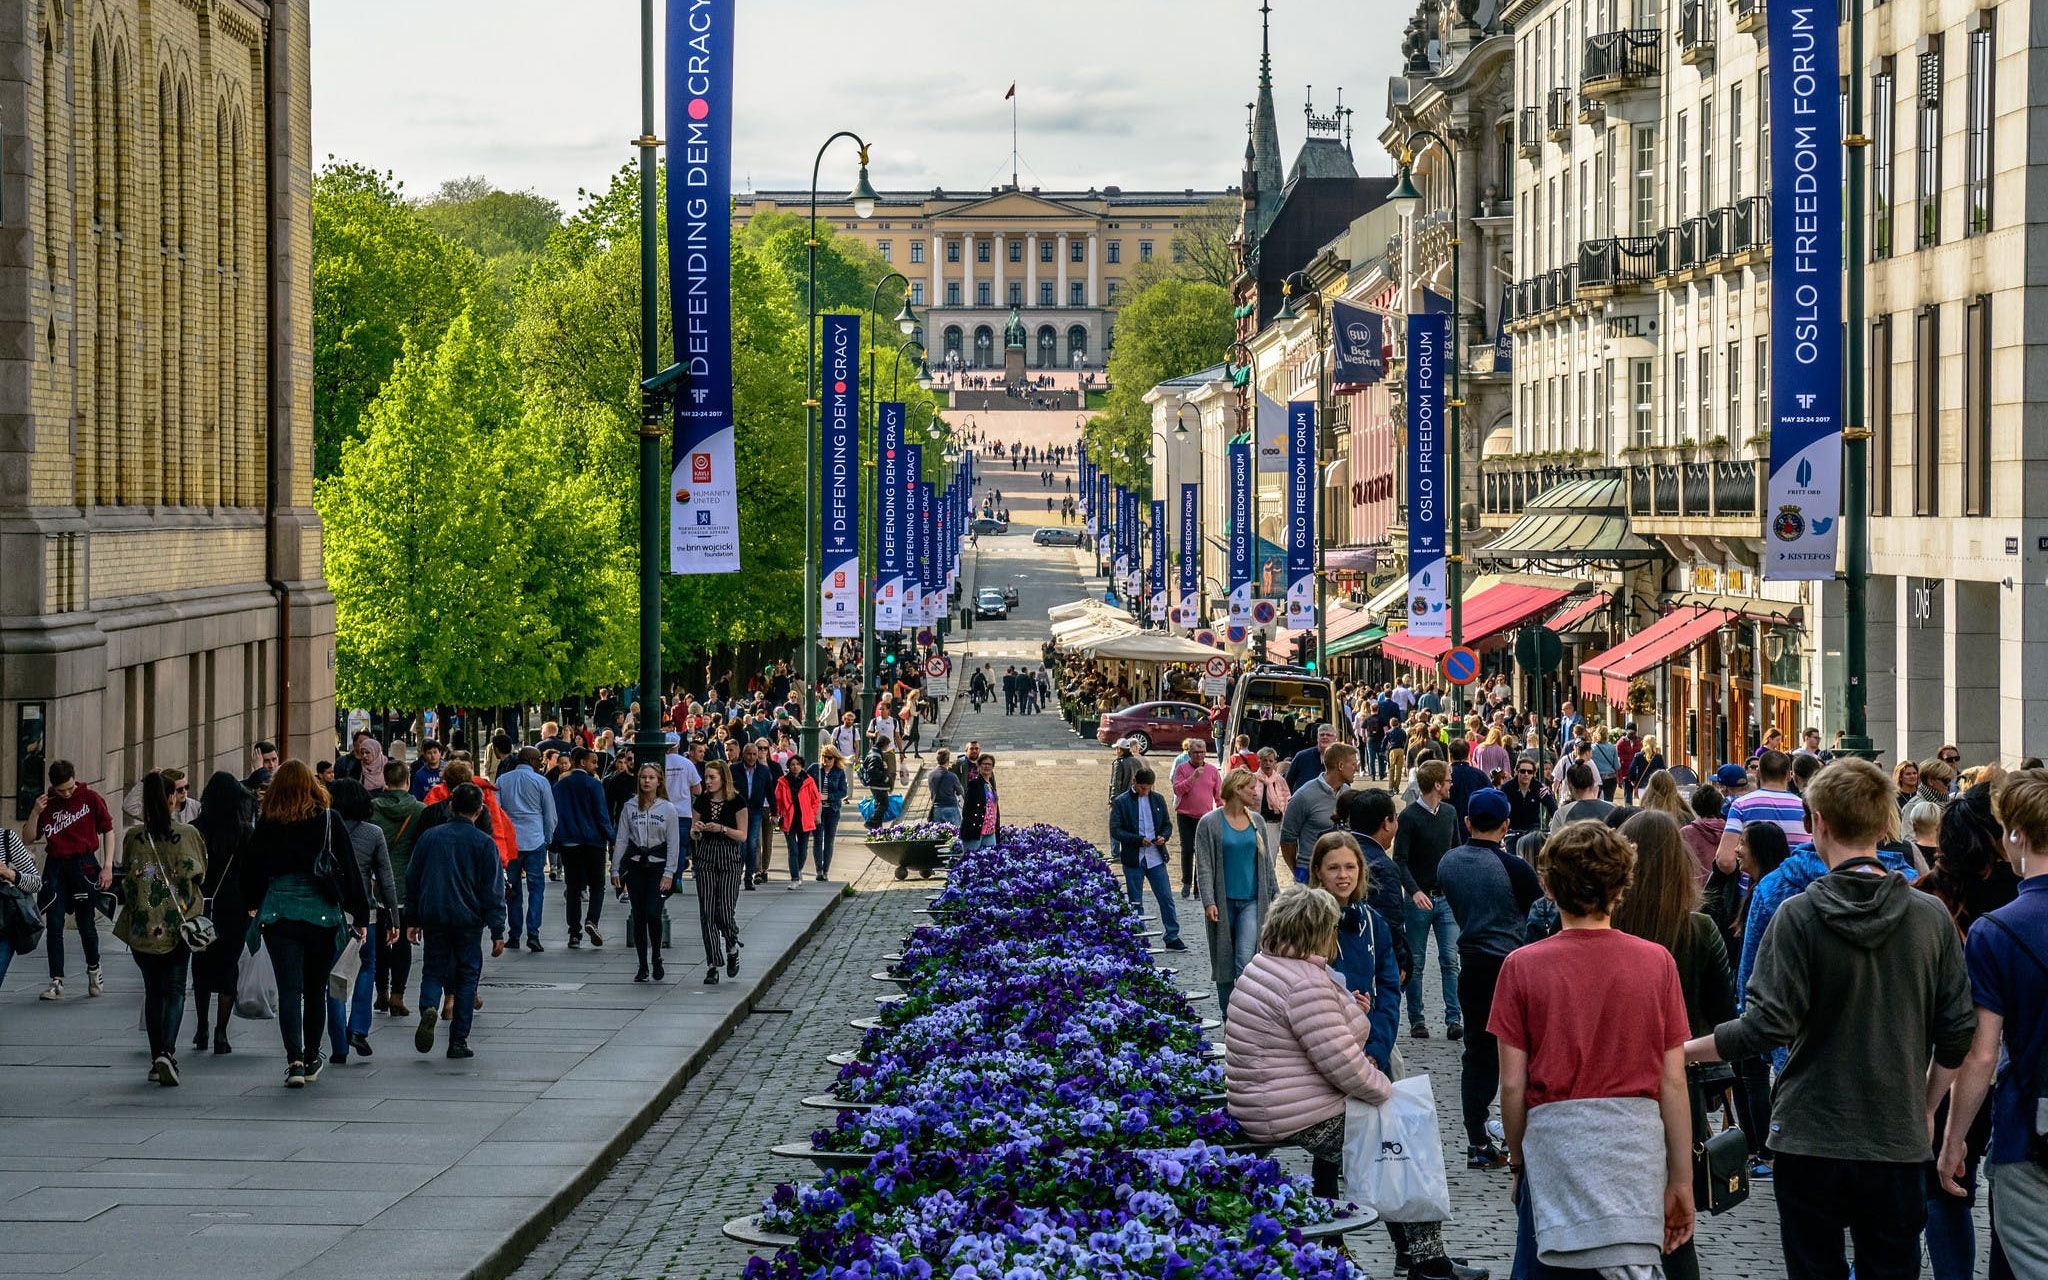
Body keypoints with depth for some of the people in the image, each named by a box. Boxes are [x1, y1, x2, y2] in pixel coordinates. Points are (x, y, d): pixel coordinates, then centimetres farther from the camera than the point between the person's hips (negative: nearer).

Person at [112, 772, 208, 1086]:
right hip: (179, 923, -1)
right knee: (174, 989, 2)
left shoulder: (133, 837, -2)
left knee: (153, 989, 14)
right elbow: (200, 877, 0)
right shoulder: (188, 835, -5)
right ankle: (167, 1052, -18)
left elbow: (126, 879, 3)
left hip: (142, 925, 1)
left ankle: (156, 1055, 15)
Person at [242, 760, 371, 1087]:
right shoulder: (329, 821, -3)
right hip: (322, 914, 0)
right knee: (316, 989, 14)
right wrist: (360, 914, 5)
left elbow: (250, 870, 10)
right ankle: (311, 1060, 24)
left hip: (278, 914, 0)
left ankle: (294, 1060, -18)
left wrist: (253, 906, 27)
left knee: (289, 989, -2)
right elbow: (350, 868, -2)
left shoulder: (267, 825, 0)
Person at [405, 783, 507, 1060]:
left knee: (433, 971, 11)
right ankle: (458, 1042, 4)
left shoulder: (429, 837, 5)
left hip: (433, 916, 2)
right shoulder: (485, 844, -3)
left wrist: (412, 920, 18)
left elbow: (412, 881, 10)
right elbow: (494, 891, -4)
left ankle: (429, 1008, -21)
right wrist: (497, 932, -2)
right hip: (469, 920, -2)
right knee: (467, 977, 7)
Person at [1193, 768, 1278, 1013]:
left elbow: (1266, 863, 16)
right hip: (1223, 903, -2)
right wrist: (1208, 902, -16)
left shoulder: (1257, 821, 9)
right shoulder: (1209, 823, -4)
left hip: (1251, 901, 2)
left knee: (1245, 959, -14)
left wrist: (1274, 896, 15)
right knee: (1223, 962, 6)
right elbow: (1204, 867, -7)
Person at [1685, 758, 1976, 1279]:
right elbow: (1957, 1033, 2)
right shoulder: (1931, 916, -1)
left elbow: (1766, 1026, -16)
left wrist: (1681, 1051, -2)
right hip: (1897, 1139, 2)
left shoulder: (1800, 915, -11)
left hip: (1811, 1137, -2)